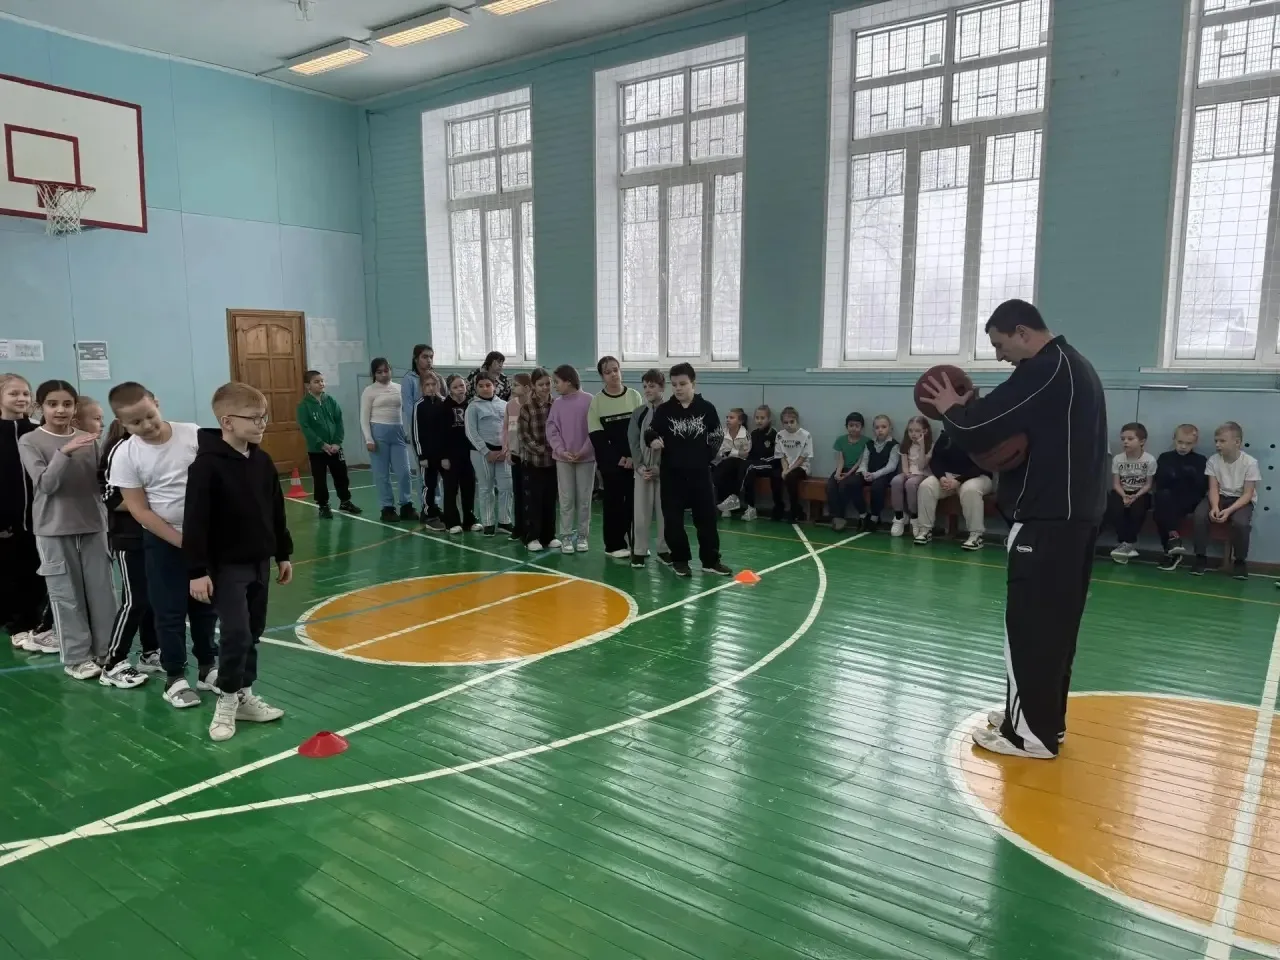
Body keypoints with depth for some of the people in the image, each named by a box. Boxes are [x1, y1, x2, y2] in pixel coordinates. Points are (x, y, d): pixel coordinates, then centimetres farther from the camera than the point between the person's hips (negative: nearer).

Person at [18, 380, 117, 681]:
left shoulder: (88, 439, 3)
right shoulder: (30, 442, -3)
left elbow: (101, 482, 3)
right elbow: (45, 484, -14)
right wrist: (65, 452, -26)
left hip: (92, 526, 2)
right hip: (53, 530, -2)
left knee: (102, 592, 7)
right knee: (67, 595, 4)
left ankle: (105, 653, 18)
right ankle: (76, 658, 14)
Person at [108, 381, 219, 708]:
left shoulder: (194, 435, -10)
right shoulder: (125, 455, -10)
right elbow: (138, 510, -9)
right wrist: (181, 540, -13)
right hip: (162, 541, -1)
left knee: (206, 605, 12)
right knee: (169, 611, 5)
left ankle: (208, 668, 28)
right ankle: (175, 678, 19)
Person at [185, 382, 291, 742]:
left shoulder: (262, 461, 5)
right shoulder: (207, 465, -17)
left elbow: (276, 511, 14)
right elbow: (195, 521, -18)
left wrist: (283, 553, 16)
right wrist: (197, 571, -19)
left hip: (259, 562, 7)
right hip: (227, 566, -7)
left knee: (253, 633, 13)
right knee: (237, 634, -9)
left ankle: (244, 695, 26)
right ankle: (226, 701, 9)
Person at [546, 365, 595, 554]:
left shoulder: (589, 401, -6)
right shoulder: (557, 403, 4)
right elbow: (551, 430, 2)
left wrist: (583, 451, -13)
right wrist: (562, 451, -11)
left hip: (586, 458, -2)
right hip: (563, 458, 2)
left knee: (584, 499, 5)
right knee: (566, 499, 4)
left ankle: (582, 535, 15)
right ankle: (566, 536, 9)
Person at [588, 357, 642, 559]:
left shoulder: (634, 396, 3)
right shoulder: (597, 401, -2)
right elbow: (596, 437, -4)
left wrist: (633, 456, -9)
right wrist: (617, 459, -11)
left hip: (635, 459, 2)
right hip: (610, 461, -1)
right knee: (614, 501, 2)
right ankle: (614, 544, 11)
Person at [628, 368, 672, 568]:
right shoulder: (638, 413, 4)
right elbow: (633, 442, 2)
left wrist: (659, 467, -13)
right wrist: (640, 466, -8)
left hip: (664, 469, -2)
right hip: (642, 470, 2)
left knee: (665, 511, 5)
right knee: (640, 512, 3)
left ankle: (664, 550, 17)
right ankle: (639, 551, 12)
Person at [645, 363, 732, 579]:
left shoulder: (706, 408, -2)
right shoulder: (664, 410, -3)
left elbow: (717, 436, 9)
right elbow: (650, 432, 2)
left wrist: (705, 456, 4)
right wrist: (653, 440, -20)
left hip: (700, 472, 0)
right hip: (672, 473, 0)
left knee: (707, 516, 5)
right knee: (673, 518, 3)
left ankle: (711, 560, 16)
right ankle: (680, 559, 18)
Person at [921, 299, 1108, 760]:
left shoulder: (1044, 371, -16)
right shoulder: (1071, 365, 17)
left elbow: (978, 432, -22)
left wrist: (952, 409, -1)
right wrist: (973, 407, 0)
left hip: (1047, 521, -10)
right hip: (1074, 515, 10)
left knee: (1030, 626, -3)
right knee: (1054, 624, 16)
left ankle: (1031, 732, 5)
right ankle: (1045, 718, 26)